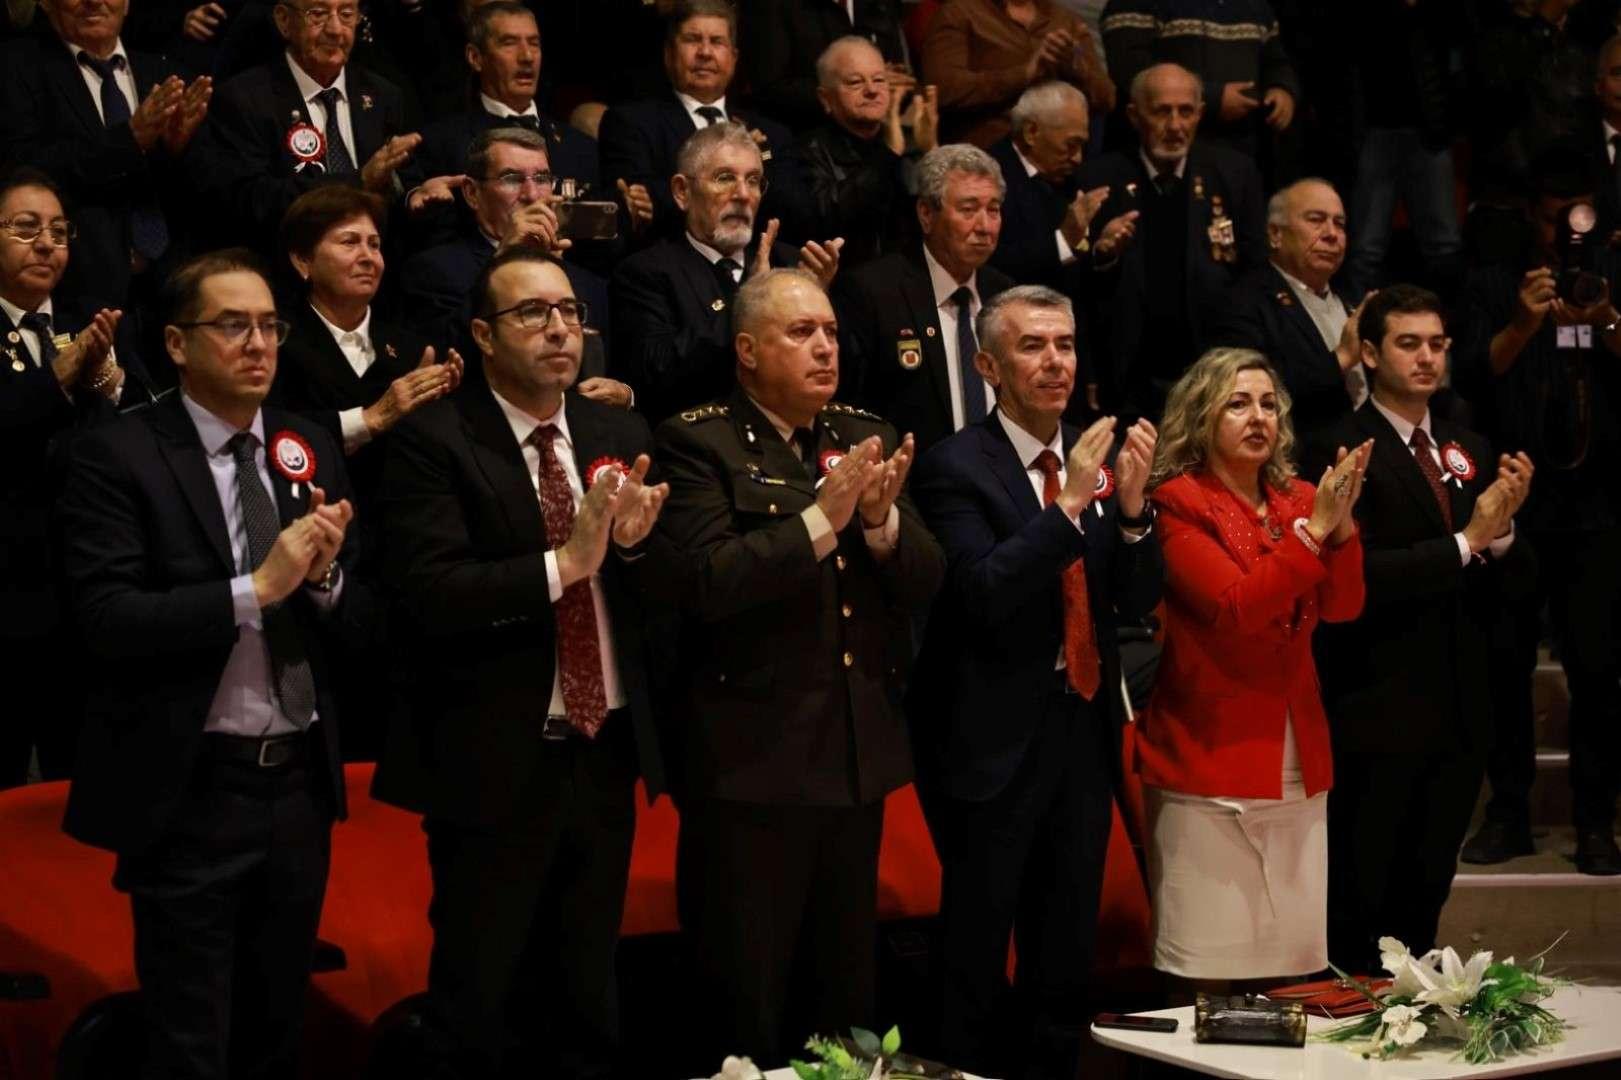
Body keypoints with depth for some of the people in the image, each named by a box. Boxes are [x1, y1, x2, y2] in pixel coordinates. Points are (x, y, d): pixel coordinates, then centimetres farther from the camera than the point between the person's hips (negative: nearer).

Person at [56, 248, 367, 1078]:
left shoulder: (312, 451, 7)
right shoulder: (118, 456, -10)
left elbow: (360, 621, 8)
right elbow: (106, 622, -19)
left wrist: (324, 576, -13)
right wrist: (256, 588, -24)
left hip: (300, 786, 5)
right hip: (189, 796, -5)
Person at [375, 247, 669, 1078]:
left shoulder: (621, 434, 7)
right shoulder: (433, 441, -10)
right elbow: (431, 593, -22)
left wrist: (631, 541, -14)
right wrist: (563, 563, -27)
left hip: (606, 752, 5)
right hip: (496, 763, -5)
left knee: (587, 1003, 18)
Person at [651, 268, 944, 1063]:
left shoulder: (868, 437, 10)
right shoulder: (698, 442, -8)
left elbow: (924, 583, 4)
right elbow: (706, 581, -21)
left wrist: (881, 516, -15)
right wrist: (821, 518, -25)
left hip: (857, 756, 6)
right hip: (753, 759, -6)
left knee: (848, 991, 17)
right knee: (744, 1006, 4)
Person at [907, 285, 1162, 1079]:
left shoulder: (1095, 457, 6)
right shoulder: (956, 467, -10)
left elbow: (1137, 600, 2)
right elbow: (983, 593, -22)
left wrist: (1130, 502, -15)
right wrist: (1070, 502, -26)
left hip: (1084, 729, 6)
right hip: (997, 737, -6)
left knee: (1068, 959, 15)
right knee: (975, 957, 4)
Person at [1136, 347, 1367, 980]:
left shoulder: (1298, 500, 12)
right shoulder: (1178, 503, -6)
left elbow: (1343, 607, 0)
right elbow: (1235, 607, -18)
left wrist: (1342, 521, -15)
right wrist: (1314, 528, -19)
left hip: (1297, 766, 6)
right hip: (1211, 760, -6)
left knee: (1299, 958, 7)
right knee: (1212, 970, -3)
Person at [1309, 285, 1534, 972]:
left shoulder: (1470, 452, 12)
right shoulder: (1341, 451, -9)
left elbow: (1504, 583, 9)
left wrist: (1503, 530, -11)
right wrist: (1465, 542, -19)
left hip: (1458, 710, 6)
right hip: (1379, 710, -6)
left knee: (1426, 893, 14)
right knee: (1359, 903, 3)